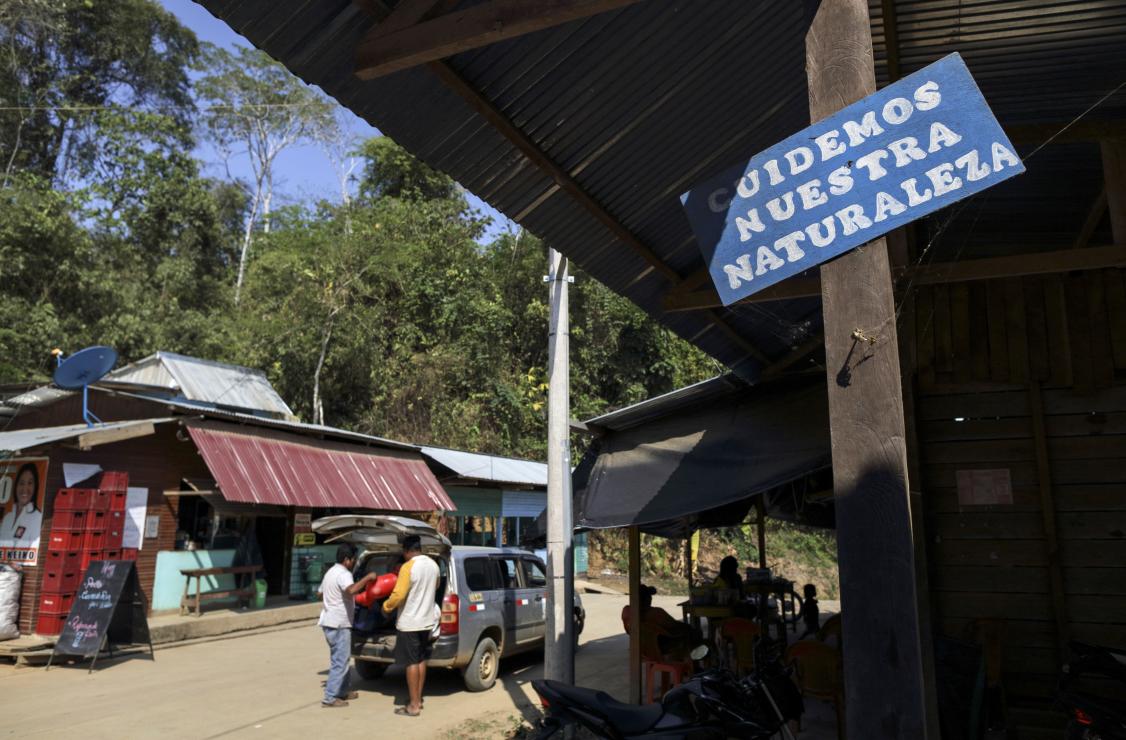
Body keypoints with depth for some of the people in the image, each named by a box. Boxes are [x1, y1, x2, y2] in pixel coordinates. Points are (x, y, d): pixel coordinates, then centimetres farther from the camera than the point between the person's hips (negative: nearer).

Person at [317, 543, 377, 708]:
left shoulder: (331, 572, 15)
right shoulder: (343, 574, -18)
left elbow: (320, 592, 28)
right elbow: (351, 590, -38)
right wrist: (367, 578, -28)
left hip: (329, 621, 10)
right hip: (338, 624, -10)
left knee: (340, 659, 19)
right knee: (340, 662, -4)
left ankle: (342, 691, 28)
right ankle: (330, 698, -1)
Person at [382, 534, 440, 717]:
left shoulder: (408, 567, -19)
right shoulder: (433, 564, 4)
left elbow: (398, 594, -22)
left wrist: (386, 607, -5)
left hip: (409, 623, -7)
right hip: (427, 620, 7)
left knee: (412, 663, 0)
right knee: (421, 660, 16)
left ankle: (413, 706, 6)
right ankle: (418, 699, 25)